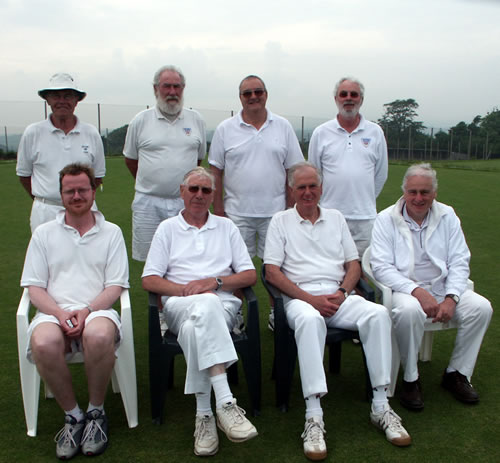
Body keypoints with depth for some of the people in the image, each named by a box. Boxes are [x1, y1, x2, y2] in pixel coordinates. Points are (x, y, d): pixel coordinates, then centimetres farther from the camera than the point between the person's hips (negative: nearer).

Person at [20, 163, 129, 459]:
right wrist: (60, 313, -10)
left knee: (99, 336, -37)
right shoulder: (44, 234, 17)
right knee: (43, 343, -34)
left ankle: (96, 412, -11)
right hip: (54, 312, 1)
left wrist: (87, 310, -13)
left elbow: (115, 286, 5)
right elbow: (34, 287, 9)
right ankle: (73, 415, -10)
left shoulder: (111, 233, 13)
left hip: (97, 311, -1)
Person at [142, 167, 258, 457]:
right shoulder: (167, 228, 18)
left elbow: (250, 276, 12)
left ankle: (205, 415, -33)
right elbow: (149, 280, 8)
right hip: (179, 306, -1)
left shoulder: (226, 227, 20)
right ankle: (225, 402, -45)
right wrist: (185, 289, -10)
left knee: (194, 328, -36)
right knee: (206, 305, -39)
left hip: (222, 305, 1)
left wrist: (214, 282, -6)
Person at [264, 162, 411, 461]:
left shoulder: (336, 218, 21)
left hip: (338, 296, 4)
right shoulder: (281, 221, 10)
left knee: (378, 313, -27)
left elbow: (354, 265, 16)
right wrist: (310, 298, -11)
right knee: (310, 320, -39)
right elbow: (272, 272, 0)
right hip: (300, 296, -3)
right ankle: (314, 418, -38)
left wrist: (341, 293, -5)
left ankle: (381, 407, -19)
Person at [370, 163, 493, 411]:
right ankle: (411, 379, -14)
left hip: (441, 287, 4)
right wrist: (417, 291, -24)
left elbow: (459, 262, 2)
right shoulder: (386, 219, -4)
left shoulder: (447, 216, 6)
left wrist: (451, 298, -14)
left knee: (481, 307, -18)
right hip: (404, 289, -4)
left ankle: (456, 374, 1)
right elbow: (381, 267, -12)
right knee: (410, 310, -36)